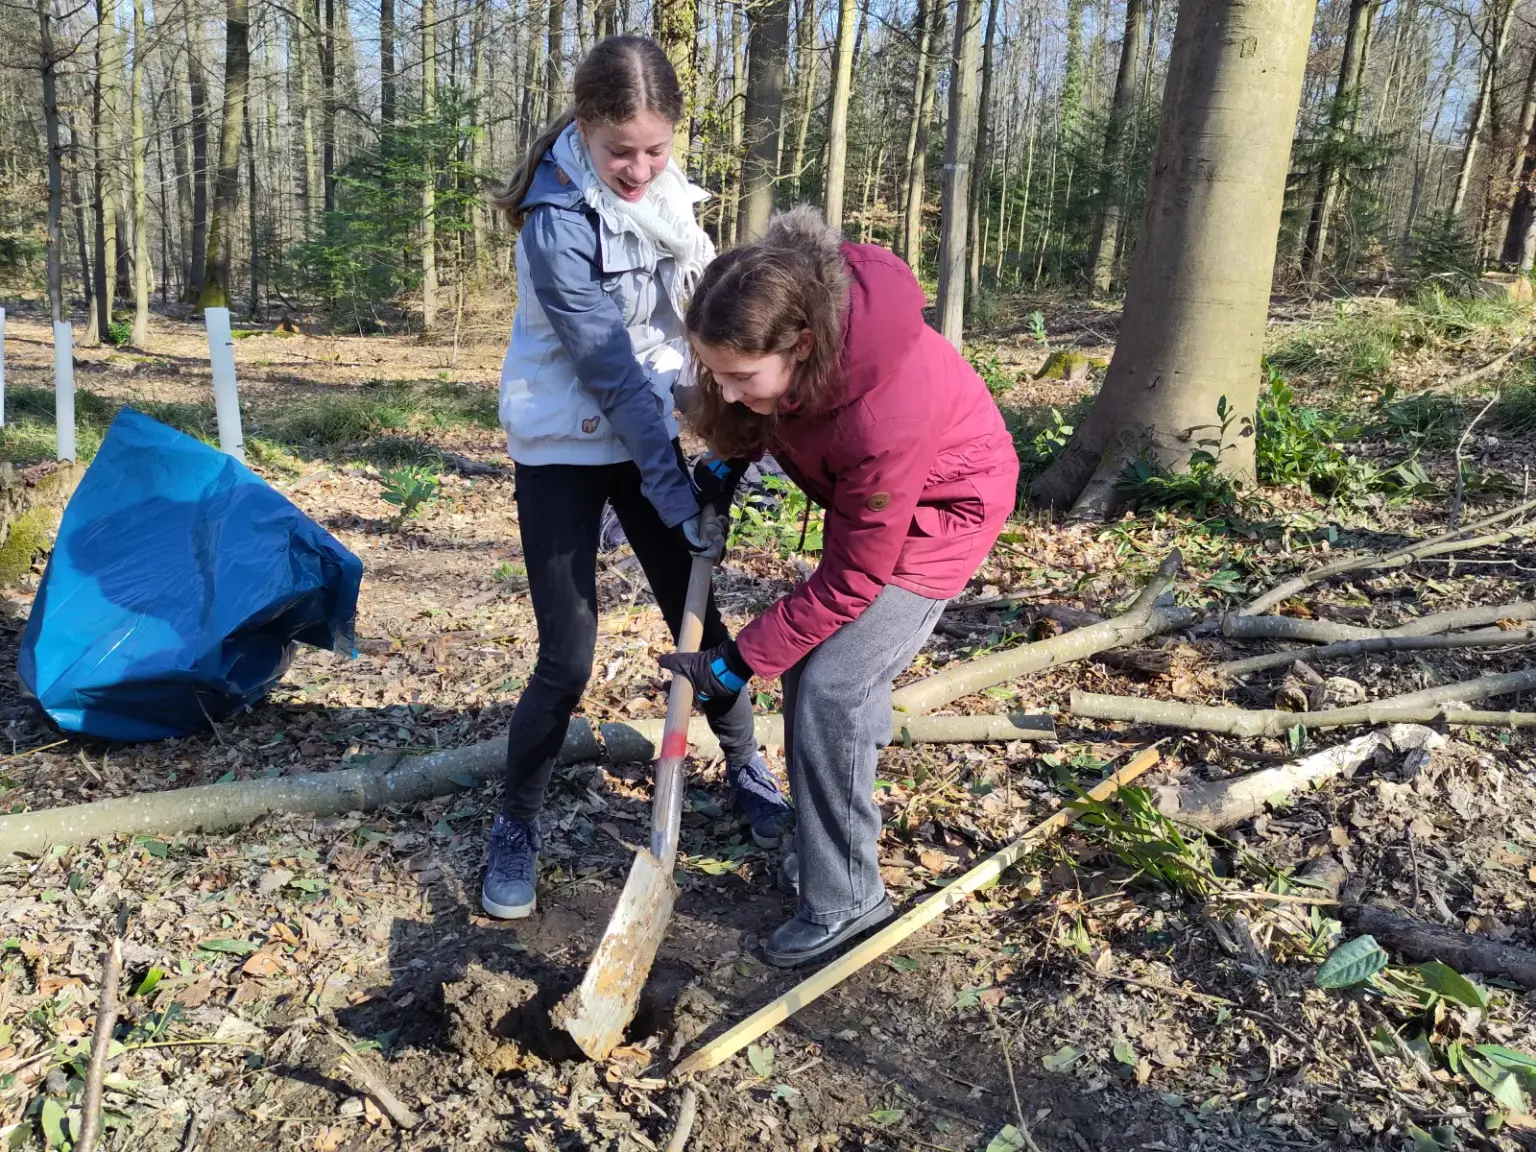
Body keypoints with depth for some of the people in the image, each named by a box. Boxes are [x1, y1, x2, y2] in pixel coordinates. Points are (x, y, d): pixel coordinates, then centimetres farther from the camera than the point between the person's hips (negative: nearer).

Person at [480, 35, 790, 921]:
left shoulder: (665, 192, 0)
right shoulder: (558, 221, -21)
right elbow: (611, 368, -22)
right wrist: (671, 486, -21)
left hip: (649, 435, 5)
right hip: (565, 449, -5)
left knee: (700, 618, 10)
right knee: (567, 659, -5)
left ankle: (746, 770, 32)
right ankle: (518, 826, 17)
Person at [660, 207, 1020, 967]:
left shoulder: (884, 415, -42)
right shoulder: (784, 314, -24)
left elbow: (850, 581, -28)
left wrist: (738, 664, -22)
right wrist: (727, 462, -7)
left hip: (941, 509, -8)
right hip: (864, 497, 8)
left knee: (831, 687, -15)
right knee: (815, 666, 8)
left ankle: (844, 901, 2)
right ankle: (833, 840, 28)